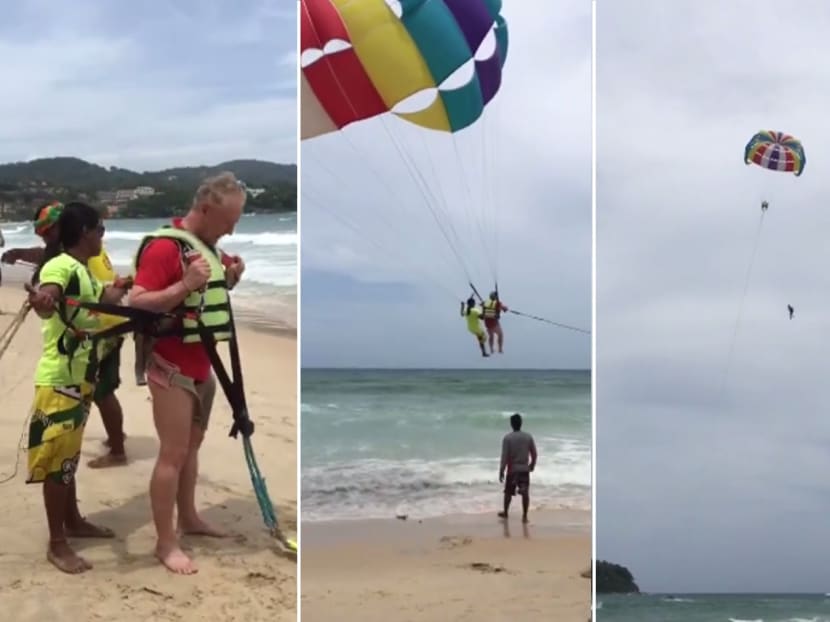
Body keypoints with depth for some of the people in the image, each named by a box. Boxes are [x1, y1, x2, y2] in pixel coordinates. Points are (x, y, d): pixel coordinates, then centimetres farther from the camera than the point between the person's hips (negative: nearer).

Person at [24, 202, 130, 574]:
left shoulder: (83, 271, 12)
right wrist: (42, 300, -60)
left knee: (70, 456, 20)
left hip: (79, 379, 10)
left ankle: (73, 522, 33)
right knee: (56, 460, -3)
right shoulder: (60, 267, -18)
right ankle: (57, 544, 3)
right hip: (58, 381, -10)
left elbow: (105, 300, 31)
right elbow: (46, 303, -39)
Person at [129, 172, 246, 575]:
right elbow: (136, 303, -24)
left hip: (202, 364, 9)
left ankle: (189, 518, 33)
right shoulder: (163, 246, -20)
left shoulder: (208, 246, 8)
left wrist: (229, 279, 1)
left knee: (192, 444, 19)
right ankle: (165, 544, 2)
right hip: (172, 367, -9)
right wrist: (185, 285, -35)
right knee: (173, 454, -5)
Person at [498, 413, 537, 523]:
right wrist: (532, 465, 20)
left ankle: (505, 513, 29)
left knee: (508, 492, 15)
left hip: (512, 469, -1)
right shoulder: (528, 437, -2)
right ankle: (524, 516, -2)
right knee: (525, 493, 2)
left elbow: (504, 456, -13)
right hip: (524, 469, 1)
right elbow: (534, 454, 3)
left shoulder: (507, 437, -11)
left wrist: (501, 470, -8)